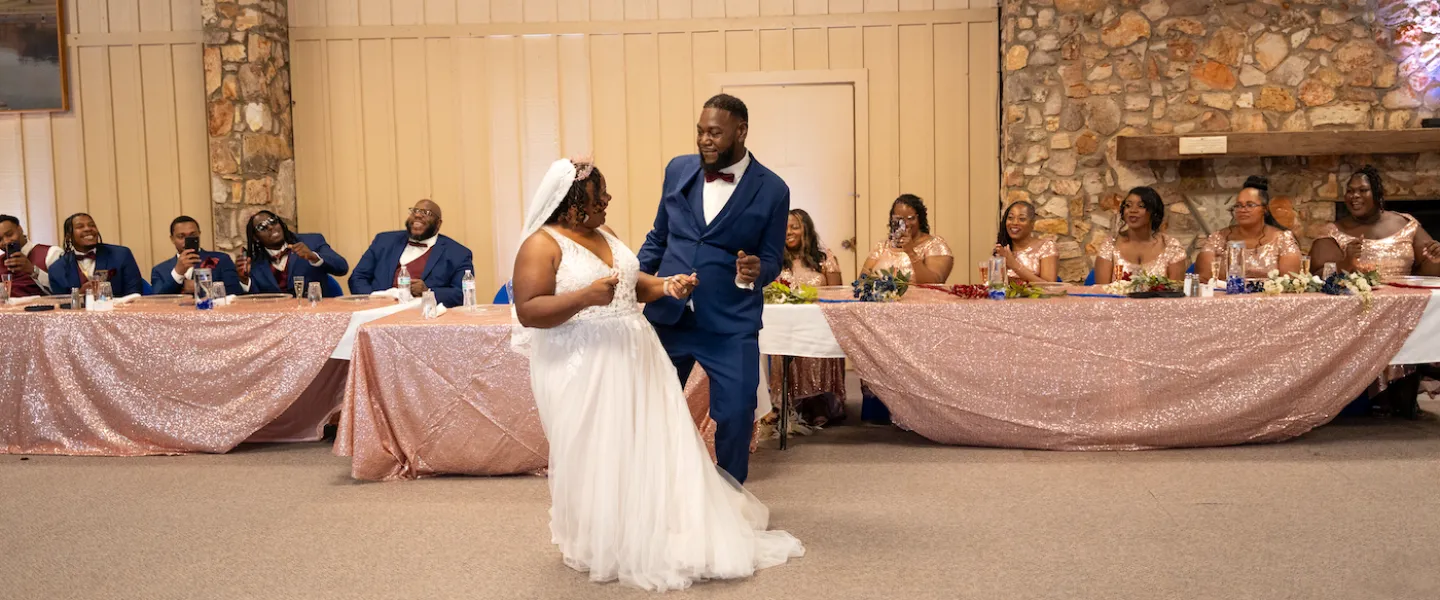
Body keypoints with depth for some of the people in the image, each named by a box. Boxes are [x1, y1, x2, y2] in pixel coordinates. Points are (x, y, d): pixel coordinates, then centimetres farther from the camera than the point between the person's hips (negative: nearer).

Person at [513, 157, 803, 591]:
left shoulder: (603, 236, 13)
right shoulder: (541, 245, -12)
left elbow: (631, 283, 21)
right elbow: (528, 311, -18)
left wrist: (667, 286, 2)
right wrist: (586, 297, -28)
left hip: (632, 358, 8)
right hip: (583, 369, -7)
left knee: (652, 444, 8)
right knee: (596, 456, 2)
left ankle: (656, 536, 22)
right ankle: (604, 546, 20)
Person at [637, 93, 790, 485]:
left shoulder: (771, 190, -5)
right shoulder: (679, 170, 5)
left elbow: (772, 259, 1)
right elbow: (658, 237, 13)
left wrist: (756, 271, -22)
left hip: (730, 326, -3)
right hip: (667, 316, 3)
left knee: (735, 416, -1)